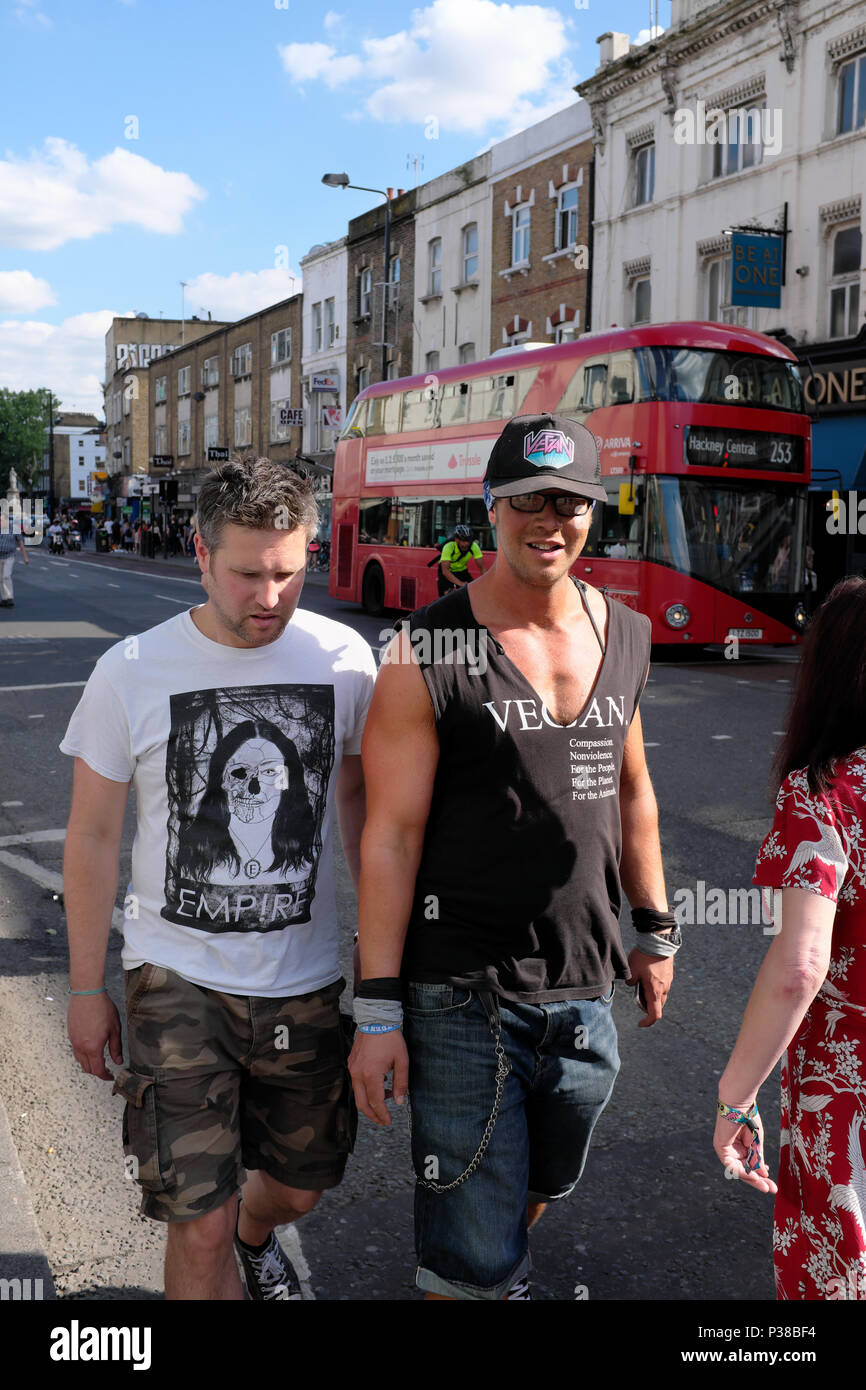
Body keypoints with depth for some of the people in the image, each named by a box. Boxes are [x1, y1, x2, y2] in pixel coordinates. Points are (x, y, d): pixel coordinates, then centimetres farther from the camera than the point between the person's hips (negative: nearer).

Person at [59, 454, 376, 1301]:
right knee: (198, 1228, -4)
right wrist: (86, 990, 1)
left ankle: (255, 1235, 57)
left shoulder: (343, 659, -6)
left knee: (300, 1184, 21)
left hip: (307, 979, 3)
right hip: (178, 980, -2)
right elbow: (94, 835, -2)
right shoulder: (132, 672, -11)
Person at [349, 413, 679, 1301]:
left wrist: (655, 931, 19)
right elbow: (390, 834, -14)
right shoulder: (427, 652, -13)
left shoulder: (626, 637, 4)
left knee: (542, 1187, 26)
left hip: (585, 988, 6)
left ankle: (500, 1271, 55)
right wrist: (377, 1009, -14)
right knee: (473, 1258, 4)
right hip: (464, 995, -5)